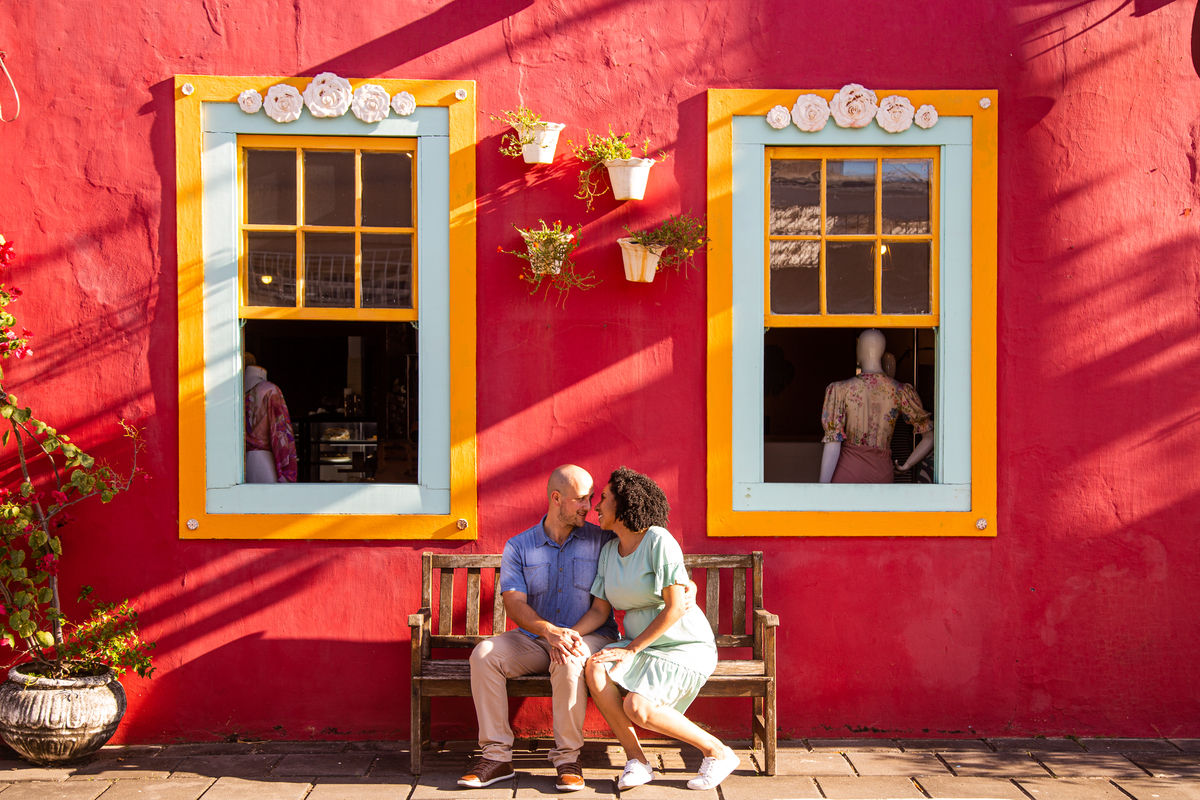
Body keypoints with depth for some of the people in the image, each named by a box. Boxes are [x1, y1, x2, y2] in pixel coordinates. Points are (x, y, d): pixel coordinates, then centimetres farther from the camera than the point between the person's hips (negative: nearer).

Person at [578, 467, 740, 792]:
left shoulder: (659, 541, -16)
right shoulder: (608, 550, 8)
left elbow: (676, 607, -20)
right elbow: (600, 609, 7)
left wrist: (632, 649, -18)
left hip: (685, 646, -7)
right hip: (639, 645, 7)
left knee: (637, 707, -28)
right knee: (594, 668, -22)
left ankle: (718, 753, -6)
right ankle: (637, 760, -11)